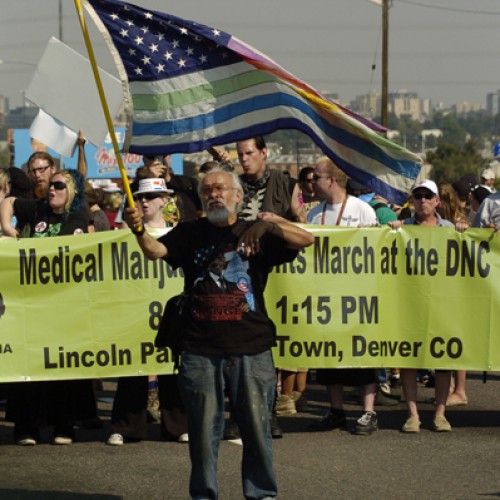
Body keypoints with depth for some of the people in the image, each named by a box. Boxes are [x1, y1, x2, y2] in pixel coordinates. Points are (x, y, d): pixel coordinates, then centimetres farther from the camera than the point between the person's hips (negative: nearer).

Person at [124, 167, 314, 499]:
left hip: (252, 349, -1)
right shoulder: (191, 234, 10)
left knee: (257, 425, 4)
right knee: (204, 428, 5)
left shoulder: (255, 233, 7)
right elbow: (156, 251, -6)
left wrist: (269, 224, -21)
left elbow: (306, 240, -5)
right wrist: (140, 231, -28)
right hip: (201, 350, 1)